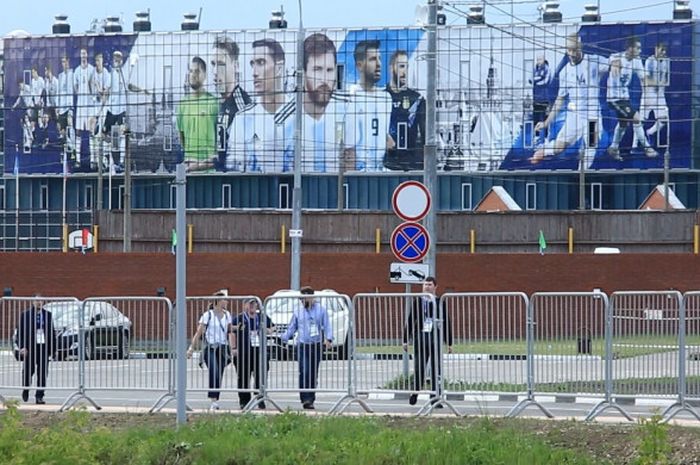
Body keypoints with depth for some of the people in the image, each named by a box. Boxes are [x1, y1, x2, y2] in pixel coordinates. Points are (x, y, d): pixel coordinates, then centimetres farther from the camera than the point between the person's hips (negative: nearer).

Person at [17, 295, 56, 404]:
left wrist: (52, 348, 5)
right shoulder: (26, 314, 1)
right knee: (28, 371, 6)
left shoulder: (48, 315, 8)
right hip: (30, 346, -2)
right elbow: (20, 332, 0)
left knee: (42, 373, -2)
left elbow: (52, 332, 11)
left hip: (44, 346, 2)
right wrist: (22, 347, -10)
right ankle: (25, 390, 32)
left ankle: (39, 397, 1)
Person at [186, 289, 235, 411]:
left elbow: (230, 332, 16)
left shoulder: (227, 315, 12)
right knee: (214, 373, -20)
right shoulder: (208, 315, -4)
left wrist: (231, 348, 8)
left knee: (219, 376, 3)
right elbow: (199, 332, -5)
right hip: (210, 347, -5)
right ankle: (214, 400, -20)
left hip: (223, 348, 5)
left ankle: (214, 402, 10)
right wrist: (191, 347, -10)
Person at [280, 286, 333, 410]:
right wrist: (284, 339, 3)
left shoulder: (321, 309, 6)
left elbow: (327, 325, 3)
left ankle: (310, 399, 14)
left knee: (314, 374, 5)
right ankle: (306, 399, -19)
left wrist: (328, 339, -13)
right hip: (302, 345, 0)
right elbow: (292, 327, 16)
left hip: (317, 345, 0)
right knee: (304, 372, -16)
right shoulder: (298, 310, 10)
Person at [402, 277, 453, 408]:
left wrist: (449, 343, 7)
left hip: (435, 339, 0)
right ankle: (415, 392, 22)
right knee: (418, 368, 2)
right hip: (420, 338, 0)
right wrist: (406, 340, 5)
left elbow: (446, 323, 8)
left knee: (436, 369, 0)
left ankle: (436, 398, 5)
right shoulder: (417, 301, 6)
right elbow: (410, 321, 8)